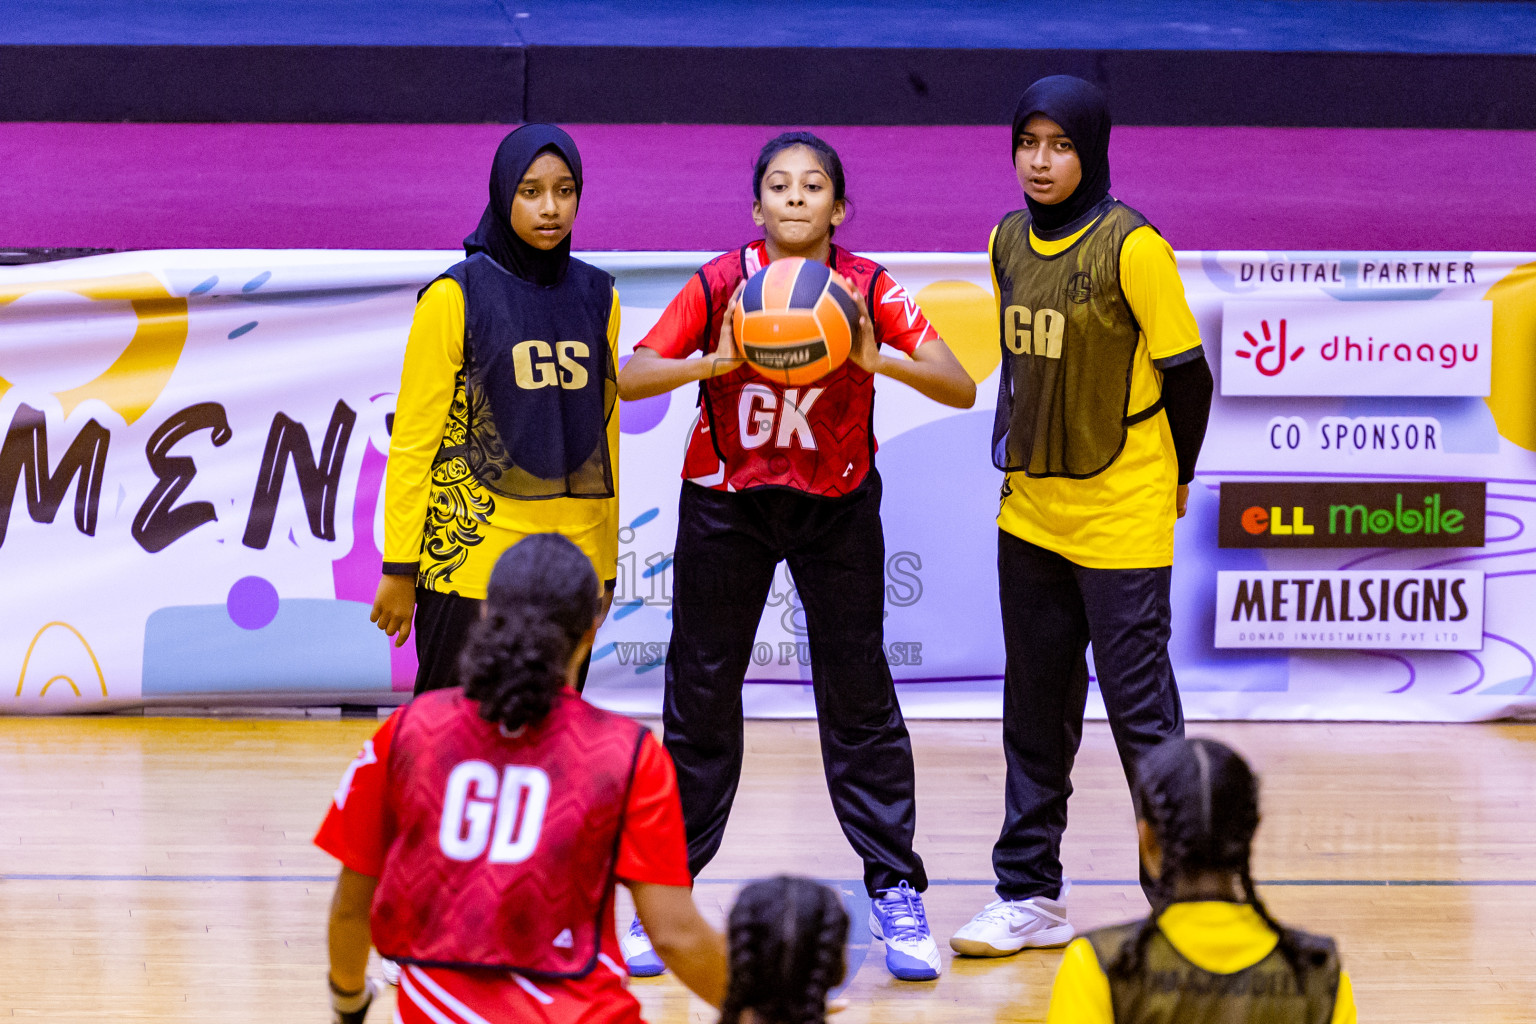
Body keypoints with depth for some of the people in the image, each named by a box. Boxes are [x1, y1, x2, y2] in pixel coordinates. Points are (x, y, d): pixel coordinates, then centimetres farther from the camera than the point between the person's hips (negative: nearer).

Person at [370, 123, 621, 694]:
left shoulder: (597, 298, 11)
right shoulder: (456, 297, -4)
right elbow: (413, 436, -4)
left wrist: (606, 565, 16)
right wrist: (399, 568, -7)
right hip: (470, 562, -4)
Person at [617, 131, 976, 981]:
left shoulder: (868, 290, -13)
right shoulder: (720, 284, -12)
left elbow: (962, 389, -18)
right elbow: (629, 378, -17)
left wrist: (879, 361, -35)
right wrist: (713, 362, -34)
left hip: (835, 504, 0)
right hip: (725, 502, 0)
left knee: (858, 695, -3)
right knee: (700, 694, 4)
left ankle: (897, 895, 4)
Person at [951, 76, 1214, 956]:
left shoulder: (1131, 246, -13)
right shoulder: (1007, 243, 7)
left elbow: (1187, 373, -8)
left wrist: (1171, 478, 3)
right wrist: (1032, 454, 15)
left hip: (1120, 520, -6)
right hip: (1029, 516, 6)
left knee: (1142, 712, -3)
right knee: (1036, 714, 12)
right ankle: (1031, 895, 20)